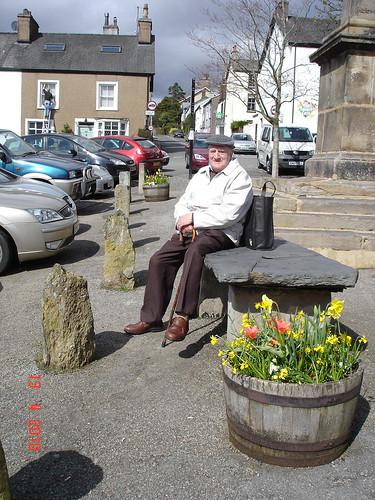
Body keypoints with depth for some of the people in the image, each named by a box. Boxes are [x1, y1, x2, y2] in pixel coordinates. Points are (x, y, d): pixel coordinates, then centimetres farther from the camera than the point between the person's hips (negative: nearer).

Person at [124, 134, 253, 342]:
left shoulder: (239, 178, -1)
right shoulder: (201, 174, 23)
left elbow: (228, 215, -15)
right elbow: (182, 203, 20)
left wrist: (193, 218, -13)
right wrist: (183, 220, -4)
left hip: (220, 232, -7)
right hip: (190, 230, 7)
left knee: (194, 251, -38)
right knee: (158, 260, -11)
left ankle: (182, 318, -37)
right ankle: (151, 318, -3)